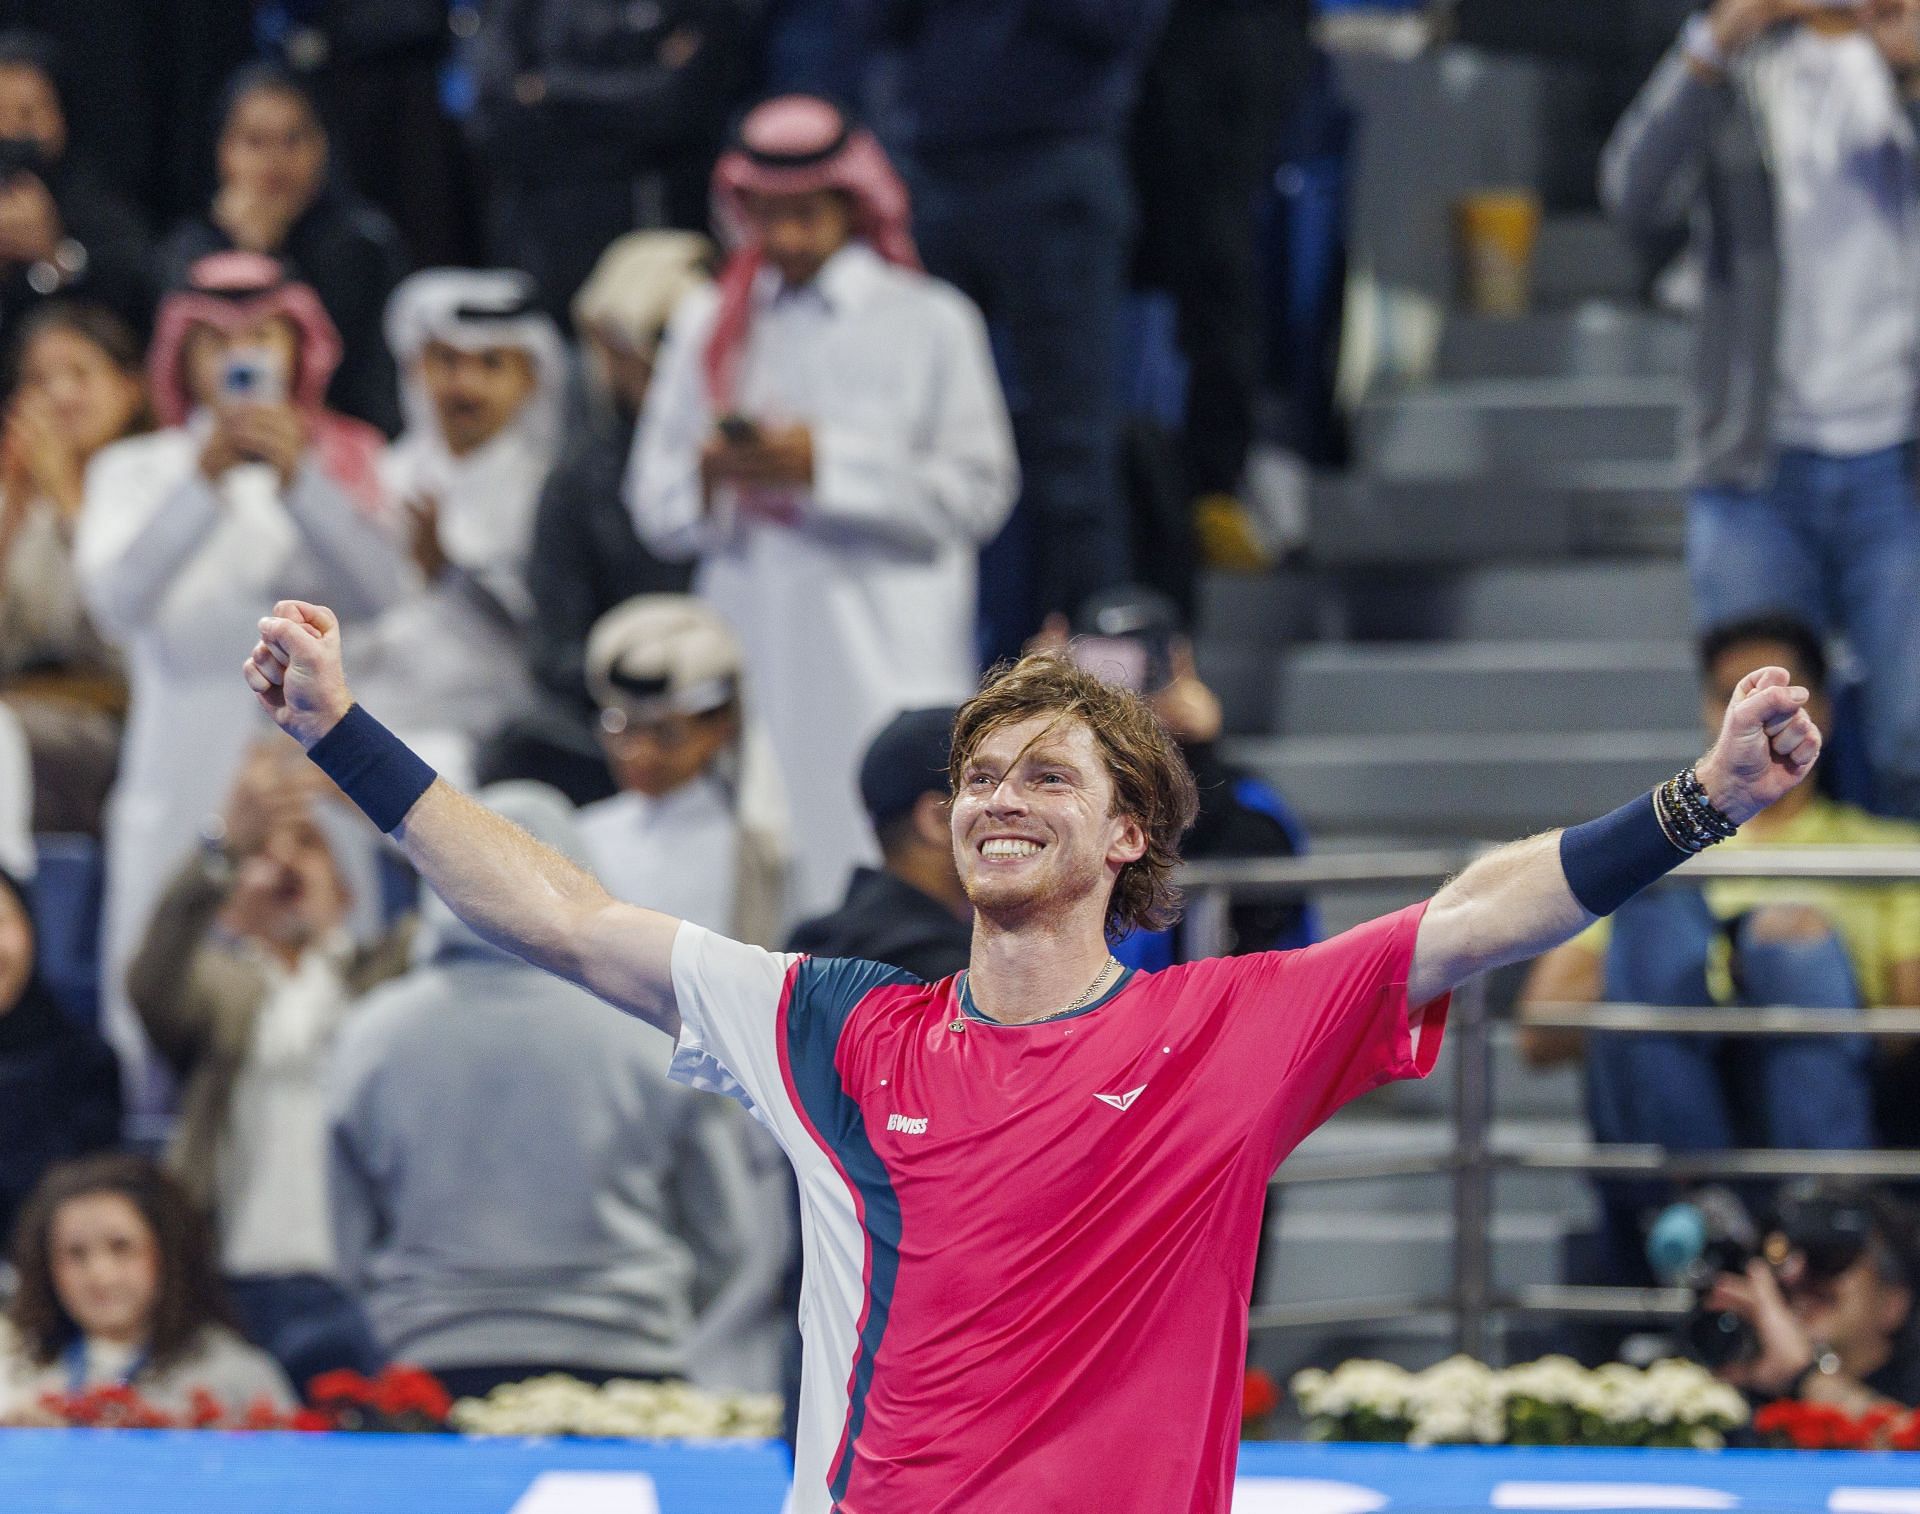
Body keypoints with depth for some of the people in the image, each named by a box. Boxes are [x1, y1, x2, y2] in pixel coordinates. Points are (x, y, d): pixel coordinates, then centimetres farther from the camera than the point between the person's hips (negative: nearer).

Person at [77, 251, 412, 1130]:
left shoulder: (344, 464, 12)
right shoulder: (137, 473, 10)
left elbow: (384, 594, -6)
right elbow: (118, 599, -9)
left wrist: (302, 483, -19)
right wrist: (204, 487, -20)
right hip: (186, 789, 0)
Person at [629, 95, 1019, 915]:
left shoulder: (928, 323, 4)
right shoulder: (708, 326, 15)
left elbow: (977, 493, -4)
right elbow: (653, 502, 12)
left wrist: (827, 466, -12)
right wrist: (710, 475, -11)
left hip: (881, 659, -3)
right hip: (751, 653, 3)